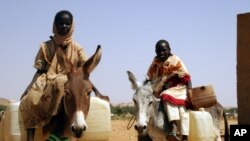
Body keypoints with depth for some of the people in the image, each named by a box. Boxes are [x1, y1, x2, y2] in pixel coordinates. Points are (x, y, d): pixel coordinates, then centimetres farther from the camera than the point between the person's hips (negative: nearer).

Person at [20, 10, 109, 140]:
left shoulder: (77, 48, 8)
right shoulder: (46, 46, 10)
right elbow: (40, 71, 9)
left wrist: (97, 92, -10)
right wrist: (29, 87, -8)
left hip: (69, 84, -1)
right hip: (46, 83, 2)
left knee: (60, 83, -41)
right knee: (30, 99, -33)